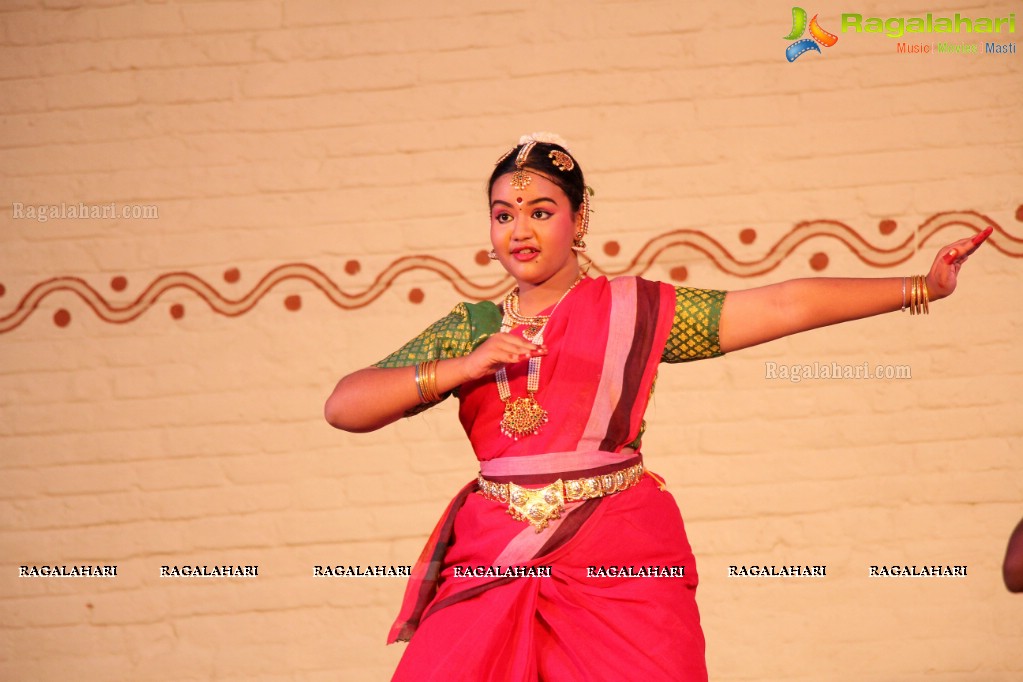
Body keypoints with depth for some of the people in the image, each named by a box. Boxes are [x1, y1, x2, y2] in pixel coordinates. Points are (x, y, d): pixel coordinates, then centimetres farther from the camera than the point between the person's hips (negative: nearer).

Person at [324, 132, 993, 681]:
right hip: (492, 565, 2)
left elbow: (782, 305, 2)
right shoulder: (470, 330, 13)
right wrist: (462, 368, -5)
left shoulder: (635, 310, 7)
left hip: (620, 567, -2)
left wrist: (920, 287, -4)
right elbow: (344, 405, 7)